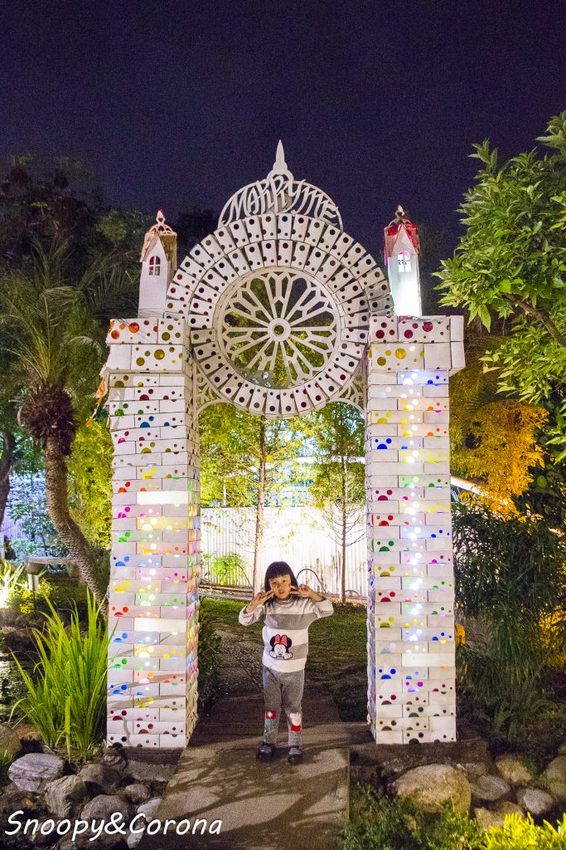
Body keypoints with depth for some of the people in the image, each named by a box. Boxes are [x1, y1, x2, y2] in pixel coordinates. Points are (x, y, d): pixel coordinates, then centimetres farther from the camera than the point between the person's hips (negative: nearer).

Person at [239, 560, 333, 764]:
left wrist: (311, 594, -34)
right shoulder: (267, 605, -8)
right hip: (270, 667, 2)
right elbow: (244, 620, -7)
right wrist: (254, 603, -27)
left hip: (294, 669, -2)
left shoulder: (303, 604, -14)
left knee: (293, 708, 12)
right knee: (271, 707, 16)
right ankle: (268, 743, 32)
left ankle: (295, 745, 28)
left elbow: (328, 610, -18)